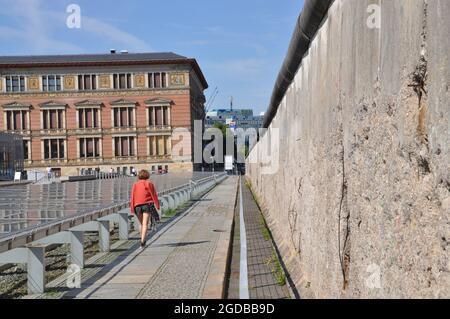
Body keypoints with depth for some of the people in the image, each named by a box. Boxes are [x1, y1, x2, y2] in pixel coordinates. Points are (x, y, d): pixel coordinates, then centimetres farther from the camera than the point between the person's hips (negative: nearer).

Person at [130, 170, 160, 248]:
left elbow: (133, 197, 5)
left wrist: (132, 208, 4)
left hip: (137, 205, 3)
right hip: (147, 204, -3)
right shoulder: (149, 183, 3)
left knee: (141, 223, 19)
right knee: (145, 224, -6)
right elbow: (154, 195, -1)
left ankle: (143, 240, 25)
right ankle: (142, 241, -19)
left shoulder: (135, 184, 10)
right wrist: (157, 205, 3)